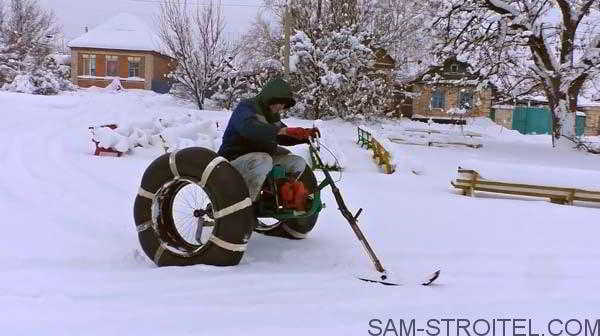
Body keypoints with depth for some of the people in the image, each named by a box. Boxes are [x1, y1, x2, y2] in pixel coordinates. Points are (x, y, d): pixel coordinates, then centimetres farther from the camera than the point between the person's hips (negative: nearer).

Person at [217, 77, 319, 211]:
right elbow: (250, 128, -34)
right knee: (264, 162, -38)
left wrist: (305, 136, -5)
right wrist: (284, 130, -44)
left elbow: (284, 138, 15)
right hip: (234, 159, -8)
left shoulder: (272, 116, 15)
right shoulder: (246, 107, -12)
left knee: (299, 163, -2)